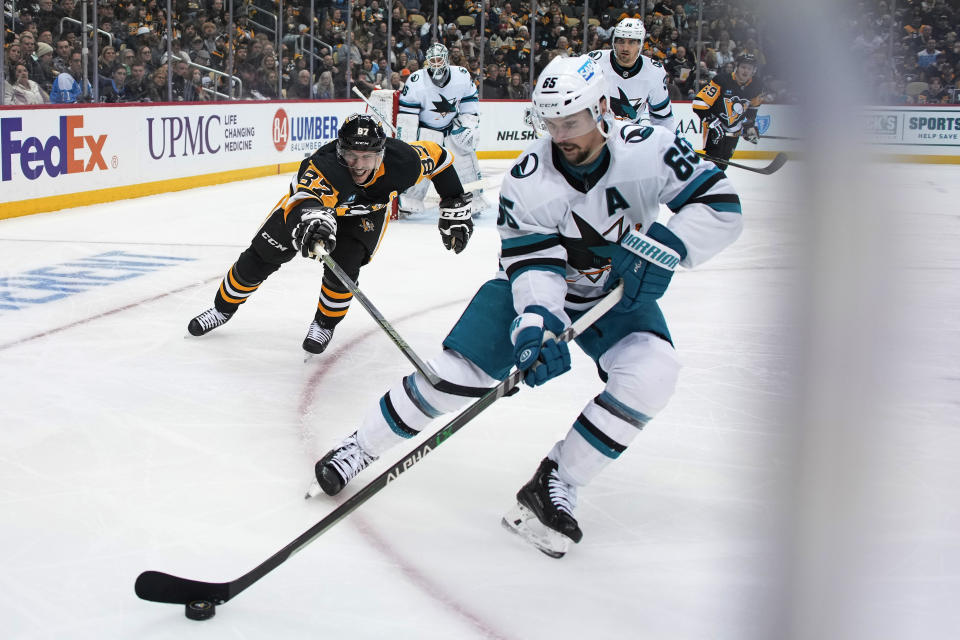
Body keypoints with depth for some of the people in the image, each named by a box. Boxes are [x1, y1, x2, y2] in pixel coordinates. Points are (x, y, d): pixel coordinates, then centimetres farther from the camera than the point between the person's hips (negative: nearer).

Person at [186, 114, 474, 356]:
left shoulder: (400, 162, -37)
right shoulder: (325, 165, -47)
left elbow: (436, 154, -16)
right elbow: (307, 198, -67)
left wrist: (455, 208, -10)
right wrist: (313, 218, -91)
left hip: (366, 212, 1)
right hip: (311, 197, -1)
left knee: (342, 268, -21)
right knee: (261, 255, 0)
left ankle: (325, 324, 10)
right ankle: (223, 308, 26)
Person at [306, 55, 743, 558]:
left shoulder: (649, 149, -22)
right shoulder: (527, 179, -22)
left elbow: (721, 207, -21)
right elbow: (533, 264, -25)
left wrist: (665, 247, -35)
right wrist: (536, 324, -43)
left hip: (619, 295, 1)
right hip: (538, 289, -1)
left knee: (650, 372, -28)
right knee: (456, 371, -15)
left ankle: (555, 485, -15)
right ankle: (362, 445, 10)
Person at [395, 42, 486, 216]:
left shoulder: (462, 76, -13)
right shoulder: (416, 81, -22)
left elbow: (471, 100, 4)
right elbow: (406, 113, -18)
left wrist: (470, 124, -3)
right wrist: (405, 143, -21)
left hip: (454, 126, 3)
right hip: (426, 127, -3)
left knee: (466, 158, 0)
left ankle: (474, 198, 16)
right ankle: (410, 198, 2)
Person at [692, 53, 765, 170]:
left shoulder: (755, 89, -1)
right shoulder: (722, 80, -20)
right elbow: (699, 103, -21)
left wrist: (751, 127, 14)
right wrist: (712, 121, -25)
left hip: (734, 132, 5)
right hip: (715, 129, -5)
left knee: (722, 164, 8)